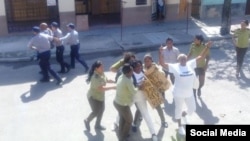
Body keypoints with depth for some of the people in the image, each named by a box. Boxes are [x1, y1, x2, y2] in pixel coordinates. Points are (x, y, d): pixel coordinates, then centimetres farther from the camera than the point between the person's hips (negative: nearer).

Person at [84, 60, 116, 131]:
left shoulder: (102, 74, -5)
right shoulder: (95, 77, -32)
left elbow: (106, 80, 12)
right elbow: (101, 88, -34)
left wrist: (115, 81, 0)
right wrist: (112, 87, -31)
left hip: (100, 96, 9)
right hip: (94, 97, -9)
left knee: (101, 110, 16)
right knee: (96, 111, 2)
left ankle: (97, 125, 36)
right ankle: (87, 121, 32)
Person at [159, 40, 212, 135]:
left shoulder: (190, 64, -4)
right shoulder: (174, 67, -15)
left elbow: (201, 57, -2)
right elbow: (162, 64, -23)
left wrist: (207, 47, -11)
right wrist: (161, 54, -36)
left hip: (189, 93, 4)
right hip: (178, 94, -4)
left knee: (192, 109, 15)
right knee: (178, 109, 15)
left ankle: (184, 114, 50)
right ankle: (180, 126, 37)